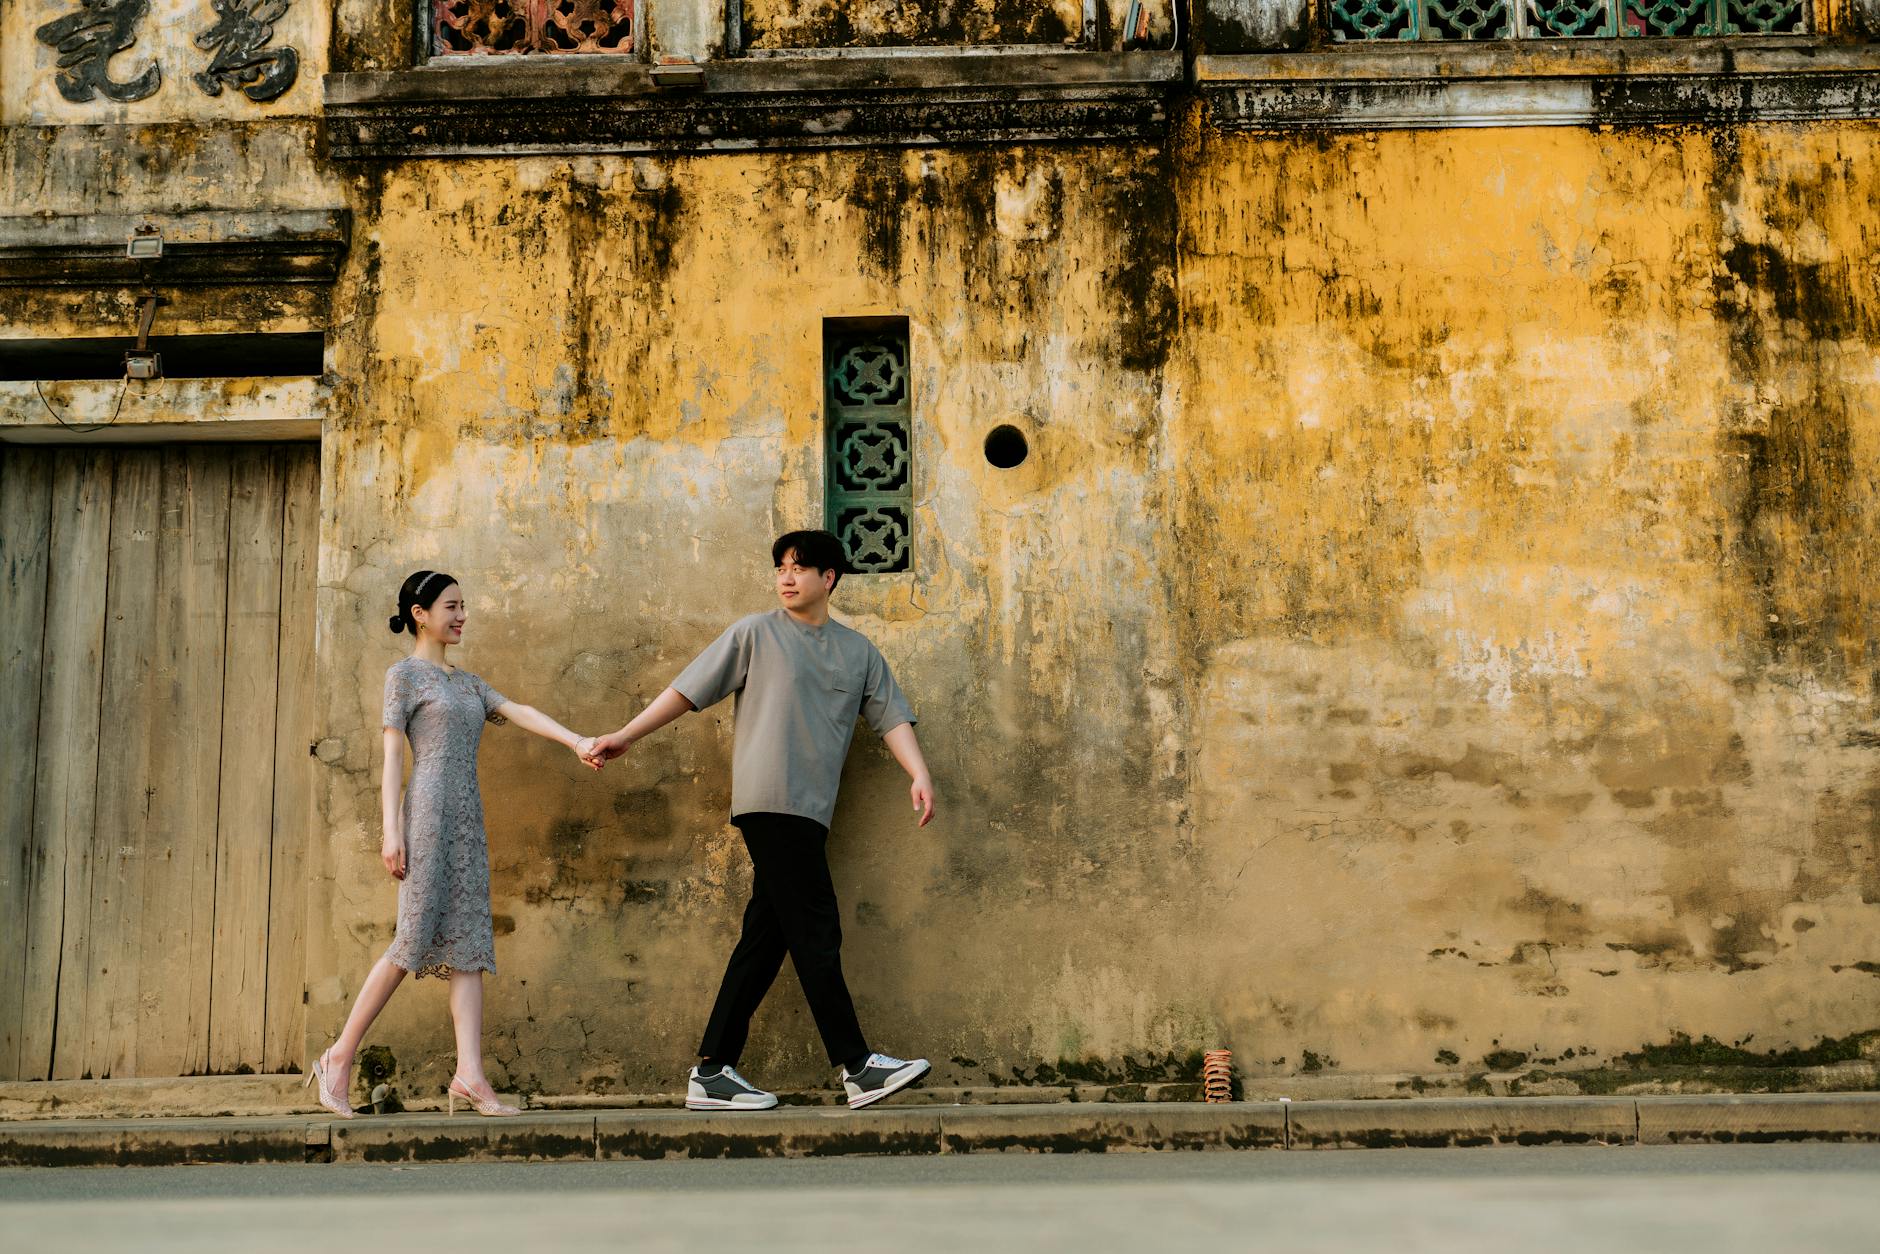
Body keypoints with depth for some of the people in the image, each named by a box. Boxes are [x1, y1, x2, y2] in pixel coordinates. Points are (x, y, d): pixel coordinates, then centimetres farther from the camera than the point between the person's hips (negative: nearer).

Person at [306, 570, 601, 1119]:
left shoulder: (466, 682, 23)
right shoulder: (404, 674, 4)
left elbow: (520, 712, 11)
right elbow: (392, 753, -4)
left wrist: (578, 741, -6)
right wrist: (391, 829, -13)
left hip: (468, 819, 7)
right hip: (428, 812, -7)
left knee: (469, 944, -4)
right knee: (414, 939, -10)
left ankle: (470, 1075, -10)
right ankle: (339, 1057, 0)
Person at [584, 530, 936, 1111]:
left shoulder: (859, 651, 18)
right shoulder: (755, 633, 6)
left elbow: (892, 717, 12)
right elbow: (689, 689, 6)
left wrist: (920, 774, -4)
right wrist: (625, 736, 2)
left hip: (811, 811, 6)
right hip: (771, 801, -6)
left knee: (766, 937, 5)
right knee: (815, 933, -9)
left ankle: (712, 1072, 10)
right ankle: (857, 1067, -8)